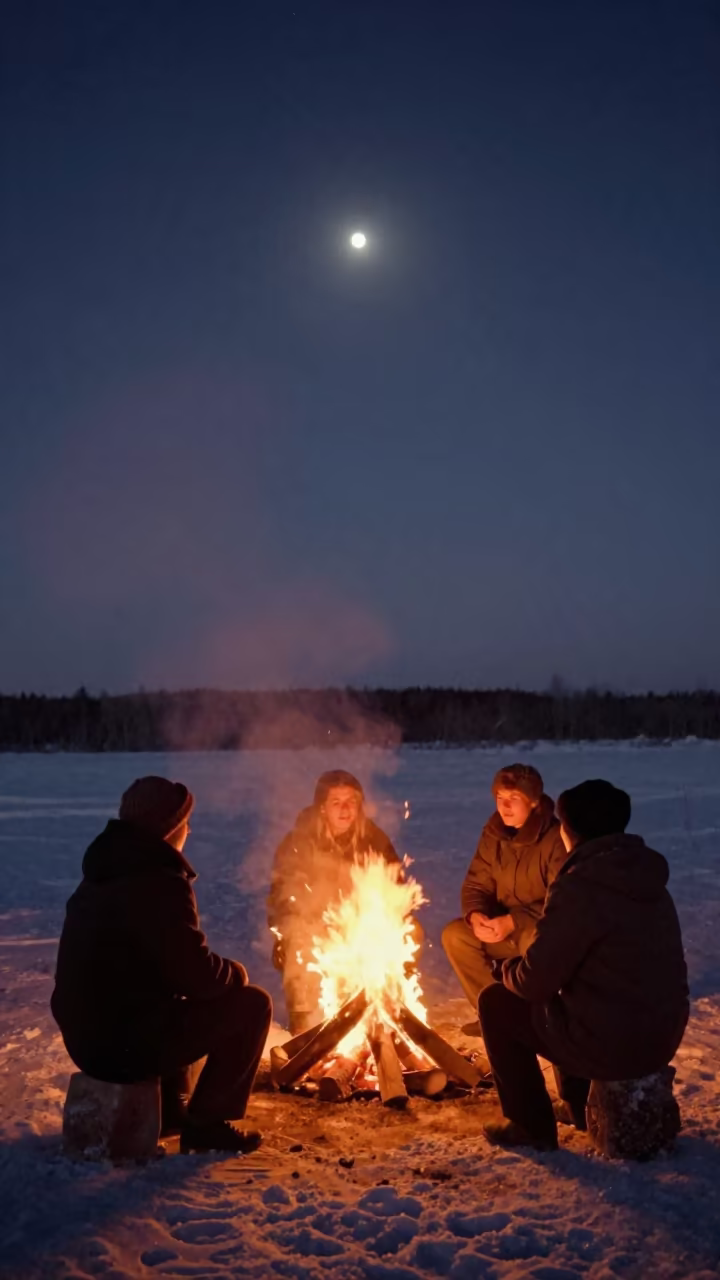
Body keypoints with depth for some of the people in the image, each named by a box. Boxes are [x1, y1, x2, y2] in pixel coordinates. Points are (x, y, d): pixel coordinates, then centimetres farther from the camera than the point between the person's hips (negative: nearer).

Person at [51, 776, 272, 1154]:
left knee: (178, 1003, 33)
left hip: (87, 1034, 9)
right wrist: (235, 972, 2)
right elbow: (197, 976, -19)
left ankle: (169, 1108, 31)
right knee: (252, 1003, -1)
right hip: (126, 1043, -9)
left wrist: (220, 972, 15)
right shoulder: (159, 882, -20)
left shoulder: (106, 871, 10)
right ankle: (207, 1123, 6)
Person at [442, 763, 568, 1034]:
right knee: (455, 935, -14)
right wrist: (475, 915, -20)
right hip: (505, 926, 6)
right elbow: (476, 885, 3)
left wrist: (513, 921, -31)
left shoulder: (555, 838, -21)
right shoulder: (493, 834, -1)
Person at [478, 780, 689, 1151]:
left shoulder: (579, 887, -20)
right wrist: (528, 964, 19)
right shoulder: (647, 879, 5)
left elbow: (534, 983, -17)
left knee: (496, 1001, 8)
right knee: (565, 996, 30)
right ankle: (579, 1104, 35)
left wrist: (508, 967, 6)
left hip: (613, 1045, -8)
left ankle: (531, 1126, 14)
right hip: (663, 1036, 8)